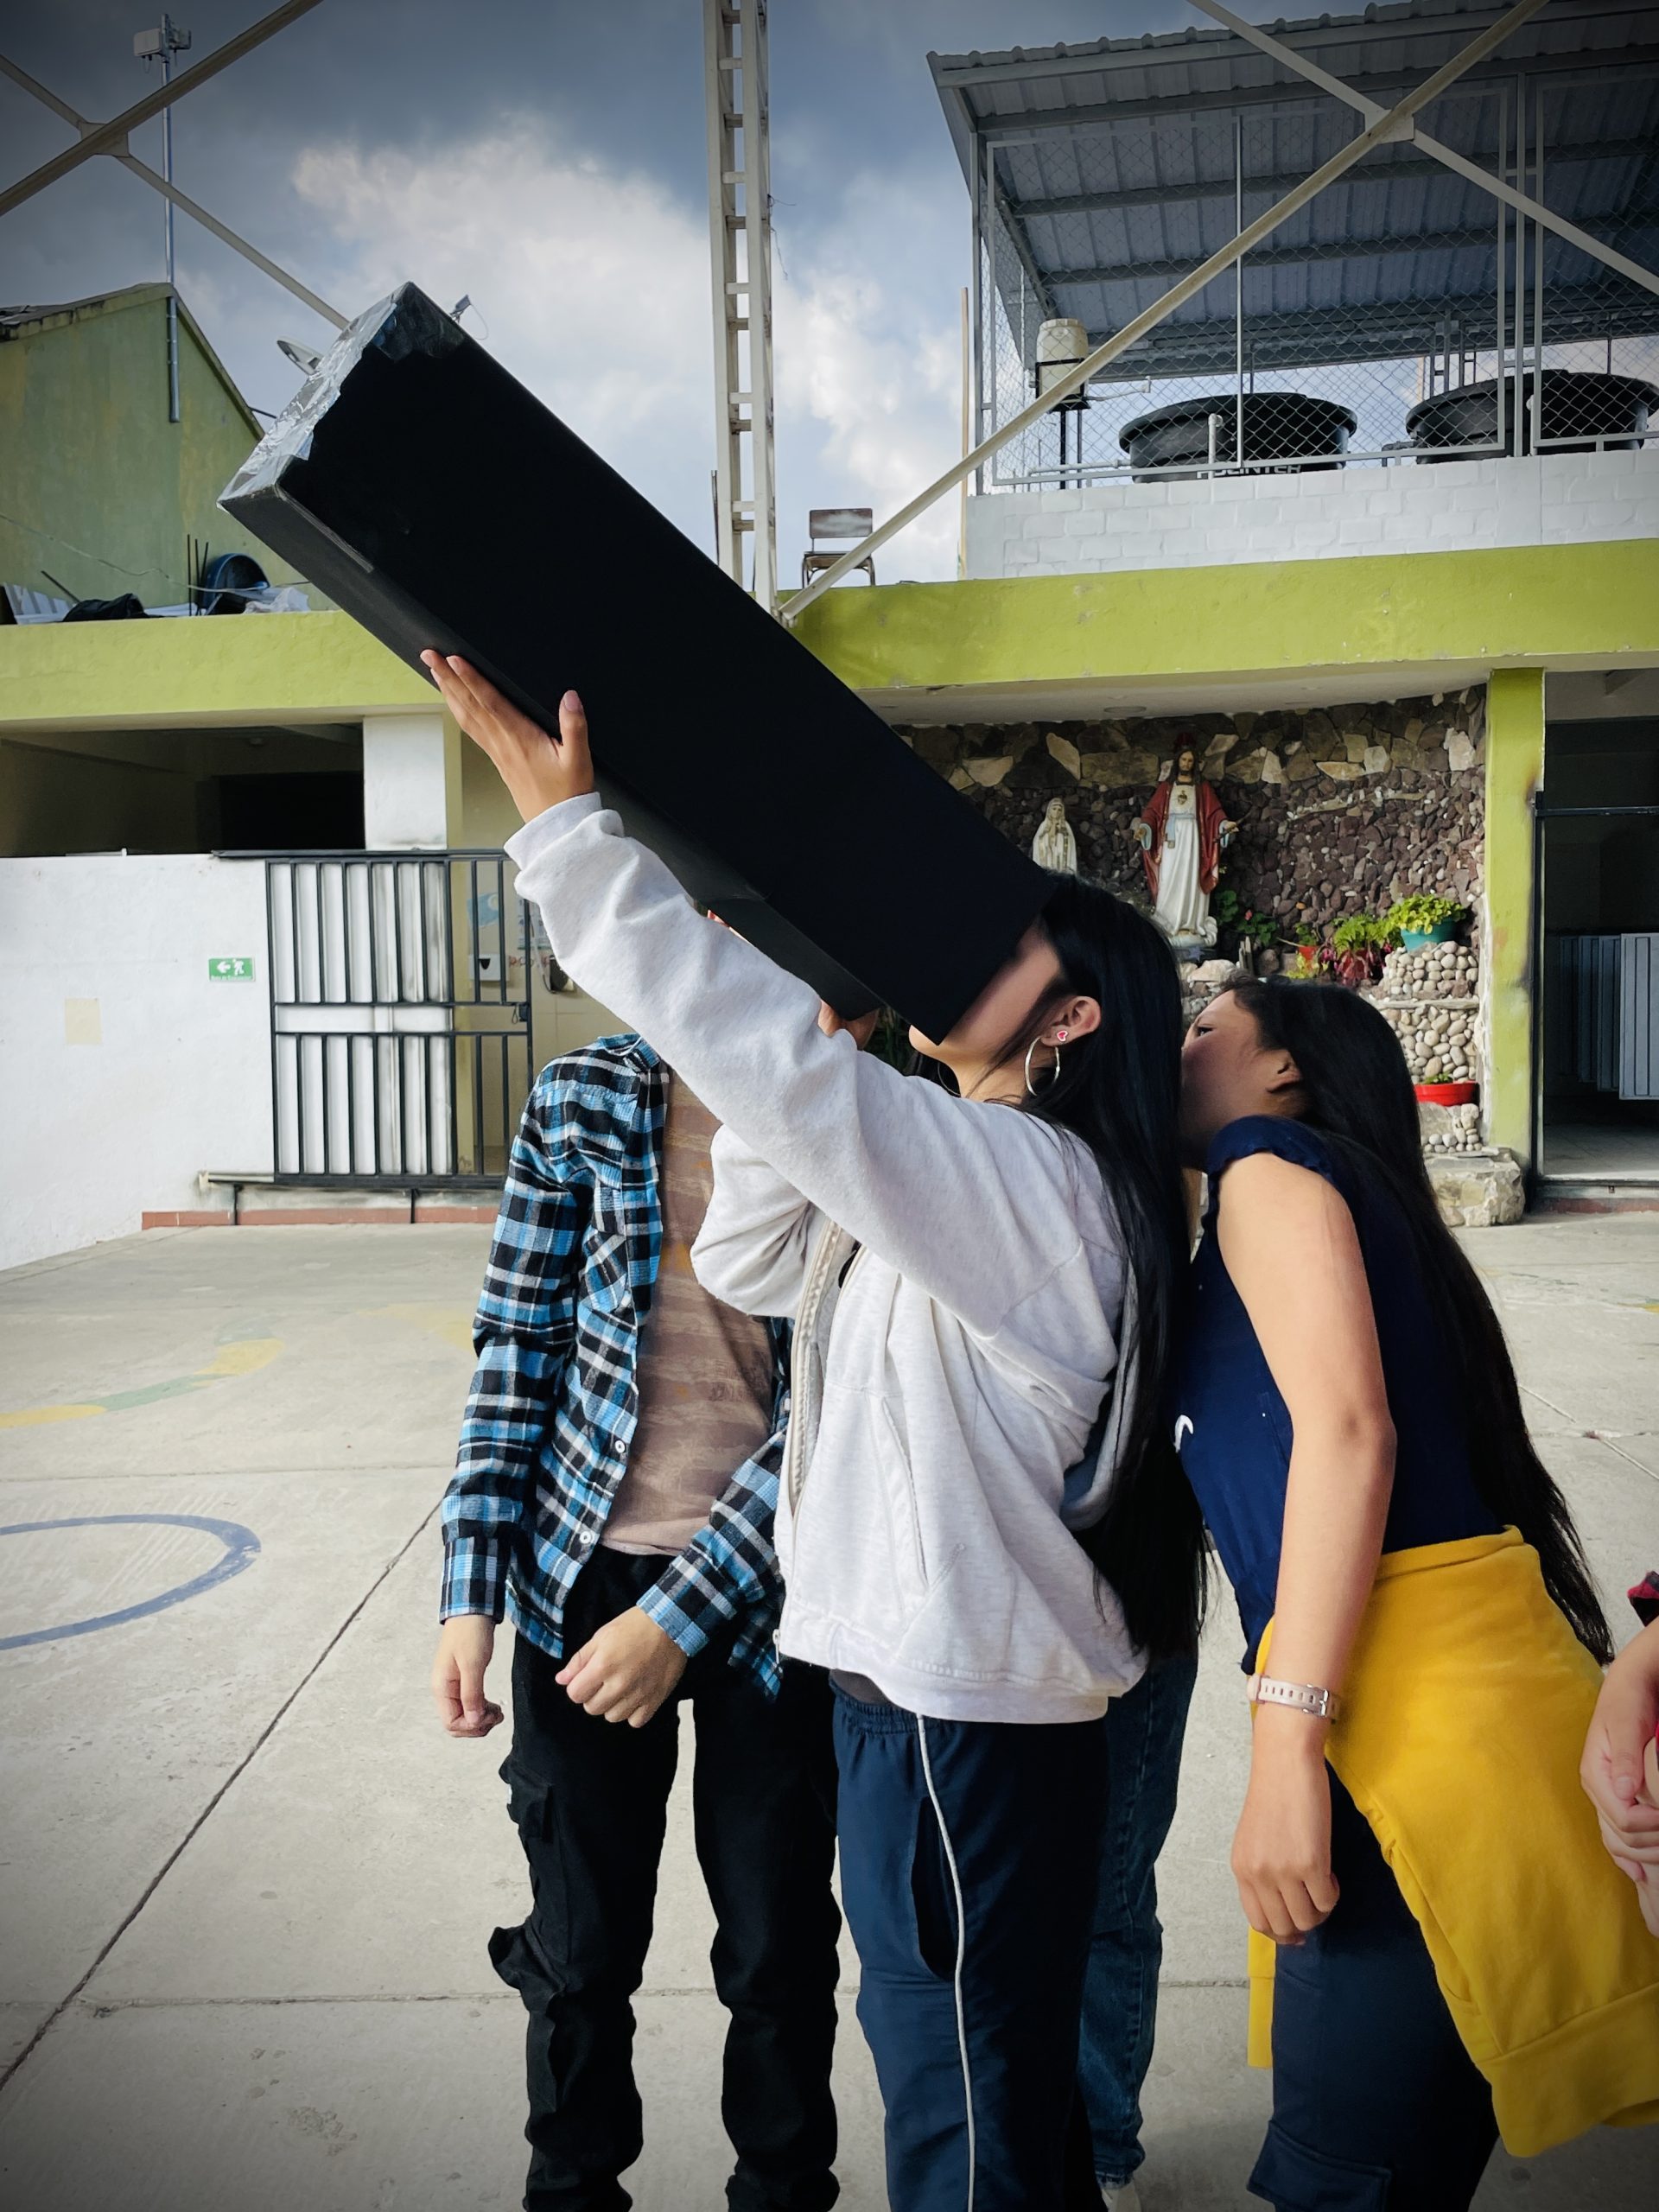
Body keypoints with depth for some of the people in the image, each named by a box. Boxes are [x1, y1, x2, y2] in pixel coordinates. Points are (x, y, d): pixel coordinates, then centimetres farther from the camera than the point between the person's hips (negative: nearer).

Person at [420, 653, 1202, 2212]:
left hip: (968, 1714, -9)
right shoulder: (956, 1190, 12)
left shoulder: (1033, 1179, -20)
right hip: (927, 1678, 10)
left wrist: (567, 826, -26)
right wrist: (821, 1052, 3)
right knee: (999, 2083, 26)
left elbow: (758, 1045, -30)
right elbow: (750, 1263, 12)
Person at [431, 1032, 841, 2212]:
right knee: (578, 1949, 14)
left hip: (767, 1592, 0)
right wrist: (474, 1591, -3)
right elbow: (520, 1347, 1)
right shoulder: (587, 1095, -3)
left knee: (777, 1949, 14)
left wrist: (682, 1613, -15)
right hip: (584, 1580, 1)